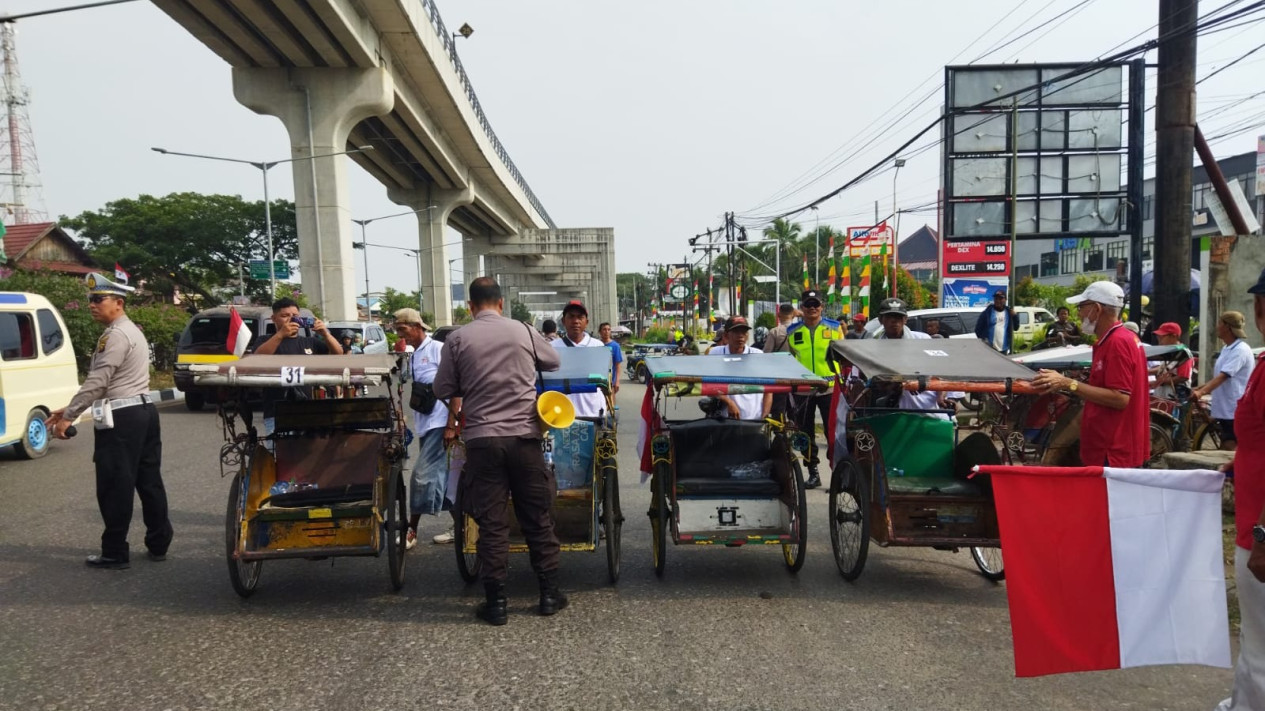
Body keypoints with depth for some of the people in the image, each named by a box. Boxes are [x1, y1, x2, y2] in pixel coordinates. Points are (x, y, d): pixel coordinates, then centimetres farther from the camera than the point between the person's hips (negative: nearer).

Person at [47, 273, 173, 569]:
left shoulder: (115, 336, -14)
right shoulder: (131, 331, 18)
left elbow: (96, 382, -19)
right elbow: (107, 382, 19)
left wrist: (69, 416, -13)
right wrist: (70, 409, 15)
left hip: (121, 418, -10)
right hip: (143, 410, 10)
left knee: (115, 487, -1)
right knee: (149, 481, 12)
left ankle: (115, 553, 6)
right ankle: (158, 545, 18)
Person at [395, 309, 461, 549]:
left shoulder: (439, 350, -8)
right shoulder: (412, 357, 14)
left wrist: (451, 425, -16)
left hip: (440, 423, -8)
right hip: (424, 424, 8)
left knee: (422, 475, -9)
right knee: (439, 476, 10)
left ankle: (412, 531, -2)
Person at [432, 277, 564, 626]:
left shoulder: (457, 339, -1)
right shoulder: (524, 331, 2)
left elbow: (442, 389, 6)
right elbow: (554, 362, 18)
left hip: (482, 438, -1)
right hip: (524, 435, 1)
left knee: (492, 522, 5)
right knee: (538, 518, 11)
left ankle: (496, 603, 9)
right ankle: (549, 594, 19)